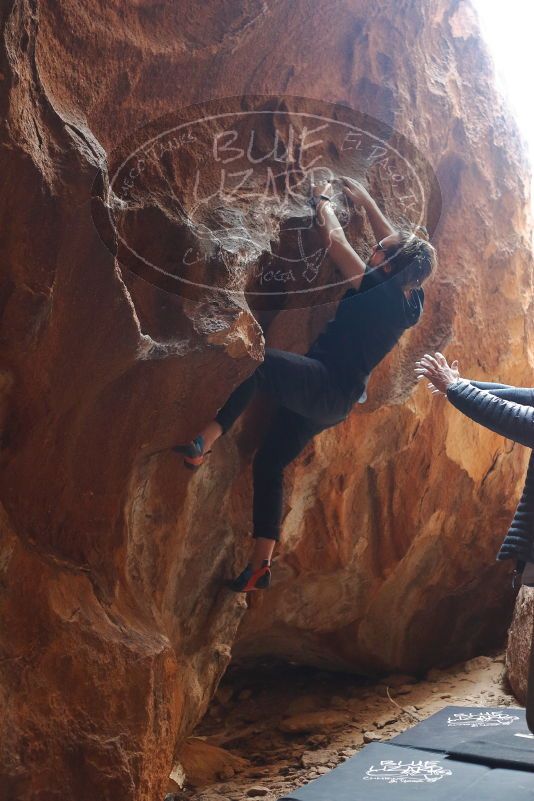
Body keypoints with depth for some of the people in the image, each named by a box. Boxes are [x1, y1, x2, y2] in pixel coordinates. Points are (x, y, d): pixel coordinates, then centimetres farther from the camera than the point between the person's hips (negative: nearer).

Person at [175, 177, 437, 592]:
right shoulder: (411, 298, 5)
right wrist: (367, 202, 28)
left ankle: (203, 443, -26)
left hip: (323, 386, -9)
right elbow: (402, 246, 24)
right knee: (269, 464, 12)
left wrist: (322, 201, 5)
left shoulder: (379, 291, -18)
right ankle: (260, 567, 17)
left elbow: (334, 238, -14)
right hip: (336, 402, 9)